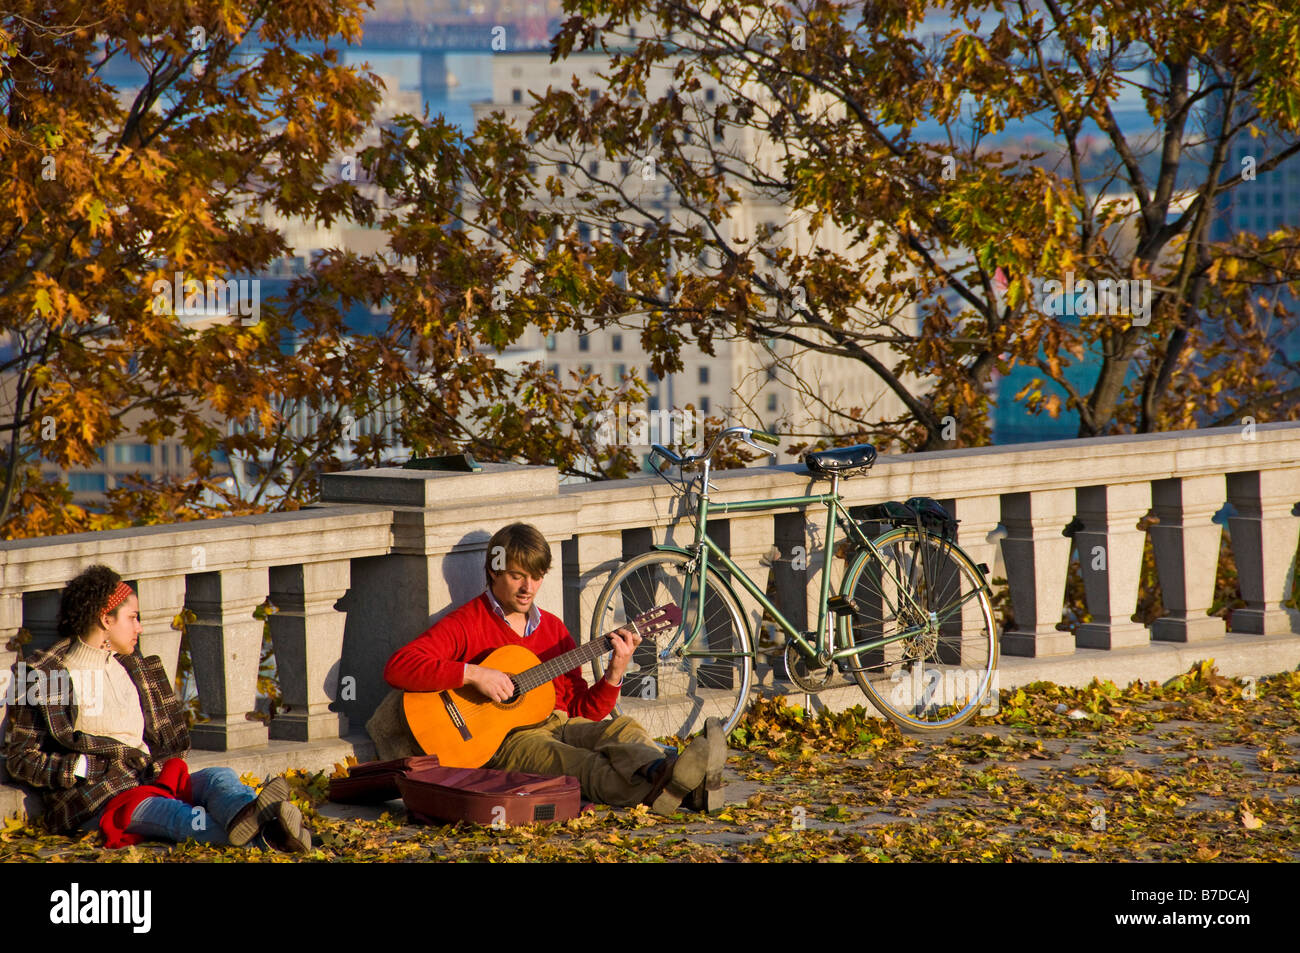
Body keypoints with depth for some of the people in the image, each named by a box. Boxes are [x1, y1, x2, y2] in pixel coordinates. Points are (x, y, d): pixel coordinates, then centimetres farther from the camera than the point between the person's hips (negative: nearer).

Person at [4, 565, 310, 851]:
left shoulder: (132, 669, 26)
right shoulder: (46, 677, 6)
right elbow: (21, 758, 1)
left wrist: (157, 764, 1)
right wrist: (90, 767, -12)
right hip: (93, 798, -6)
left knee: (219, 777, -23)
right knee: (171, 814, -36)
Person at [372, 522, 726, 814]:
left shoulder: (552, 628, 20)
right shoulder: (466, 624, 1)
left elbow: (582, 710, 18)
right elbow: (397, 667, -14)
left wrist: (614, 674, -1)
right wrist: (472, 674, -22)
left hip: (558, 726, 6)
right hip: (502, 737, -6)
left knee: (622, 729, -24)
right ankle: (655, 790, -67)